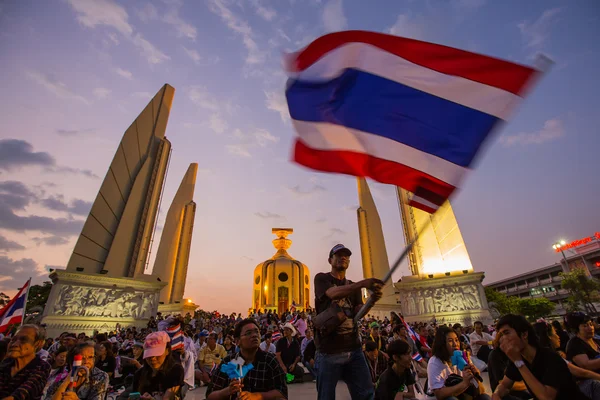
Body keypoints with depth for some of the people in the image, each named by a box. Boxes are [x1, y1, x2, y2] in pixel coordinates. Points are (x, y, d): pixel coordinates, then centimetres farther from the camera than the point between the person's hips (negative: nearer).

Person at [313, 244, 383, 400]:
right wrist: (362, 283, -35)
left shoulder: (353, 286, 14)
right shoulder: (322, 278, -2)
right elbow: (333, 293, -23)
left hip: (354, 349, 4)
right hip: (329, 351, -4)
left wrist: (372, 299, -22)